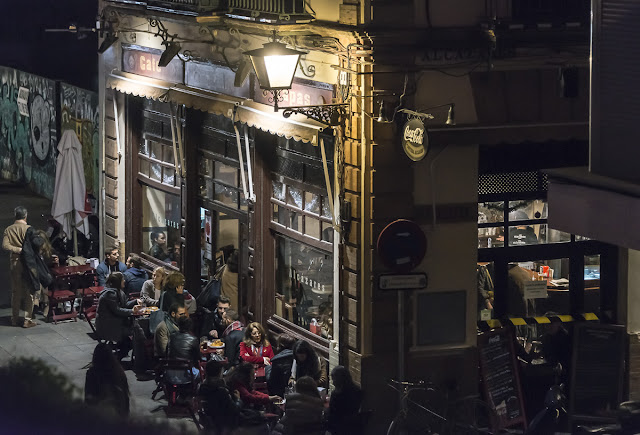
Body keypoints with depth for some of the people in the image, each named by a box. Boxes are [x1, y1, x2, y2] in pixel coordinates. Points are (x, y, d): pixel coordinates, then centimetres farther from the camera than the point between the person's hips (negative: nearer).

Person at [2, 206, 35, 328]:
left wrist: (18, 250, -10)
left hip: (14, 263, 4)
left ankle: (15, 318, 17)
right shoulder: (28, 229, -9)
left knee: (16, 291, 13)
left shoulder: (8, 230, 3)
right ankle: (27, 320, -2)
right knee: (29, 291, 1)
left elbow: (5, 245, -9)